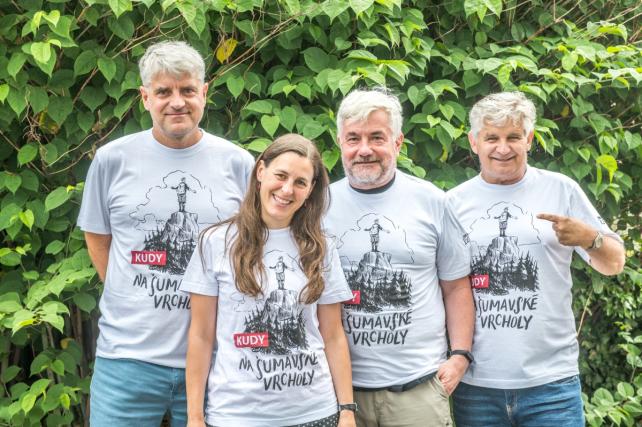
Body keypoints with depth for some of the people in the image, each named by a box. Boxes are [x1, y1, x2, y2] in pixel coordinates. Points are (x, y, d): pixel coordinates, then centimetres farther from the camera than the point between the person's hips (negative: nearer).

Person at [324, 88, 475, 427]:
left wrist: (460, 355, -1)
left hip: (420, 386, 0)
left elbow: (456, 286, 8)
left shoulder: (432, 201, 2)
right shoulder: (321, 205, 2)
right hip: (342, 386, 1)